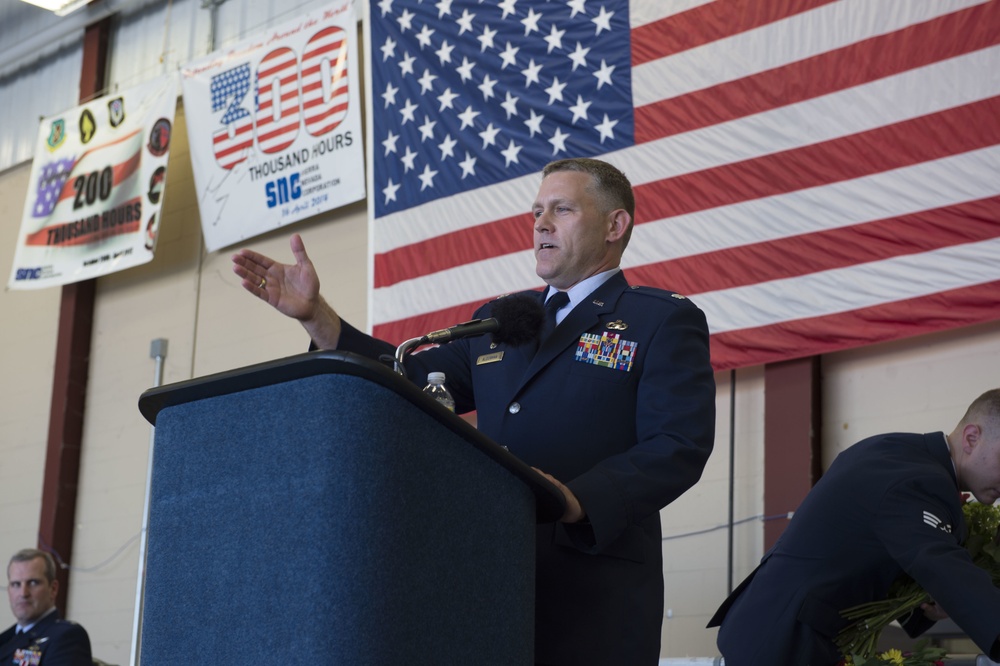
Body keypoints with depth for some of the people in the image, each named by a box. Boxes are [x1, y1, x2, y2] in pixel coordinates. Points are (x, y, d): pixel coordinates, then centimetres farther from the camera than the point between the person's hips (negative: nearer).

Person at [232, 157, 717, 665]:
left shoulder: (664, 321, 2)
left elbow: (680, 448, -10)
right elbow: (414, 378, 16)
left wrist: (577, 502, -26)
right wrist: (316, 316, 5)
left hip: (595, 595, -5)